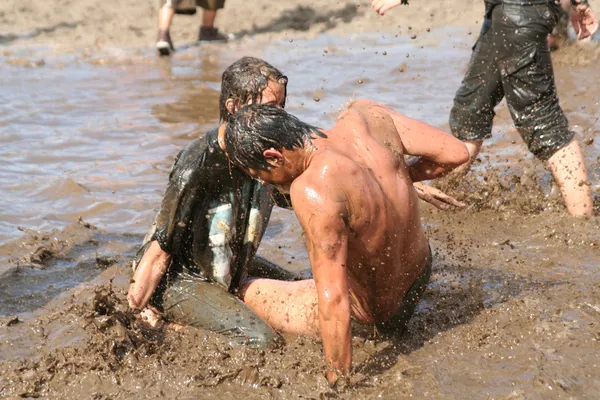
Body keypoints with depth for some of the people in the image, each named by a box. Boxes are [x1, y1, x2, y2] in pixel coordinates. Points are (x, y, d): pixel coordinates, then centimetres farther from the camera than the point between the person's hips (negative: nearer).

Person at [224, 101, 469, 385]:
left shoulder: (312, 190, -37)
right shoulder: (365, 114, -18)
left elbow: (333, 300, -34)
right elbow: (456, 153, -9)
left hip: (376, 311, -6)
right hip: (420, 273, 6)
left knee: (240, 293, 7)